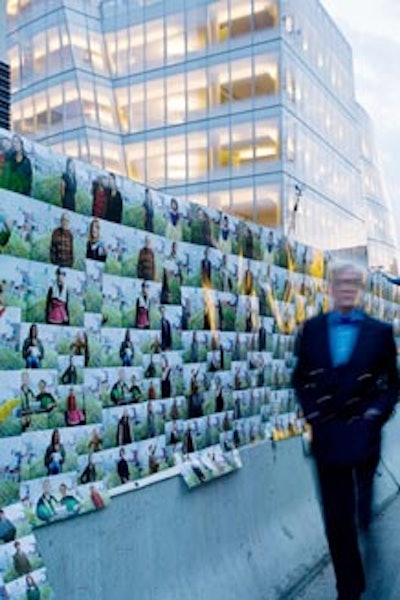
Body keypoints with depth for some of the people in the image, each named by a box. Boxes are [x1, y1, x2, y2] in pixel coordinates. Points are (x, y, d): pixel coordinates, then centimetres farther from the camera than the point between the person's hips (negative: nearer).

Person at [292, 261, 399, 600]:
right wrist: (311, 412, -1)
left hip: (363, 434, -1)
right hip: (326, 435, 1)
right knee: (336, 517, 9)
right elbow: (301, 377, 10)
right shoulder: (312, 329, 3)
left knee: (366, 512, 13)